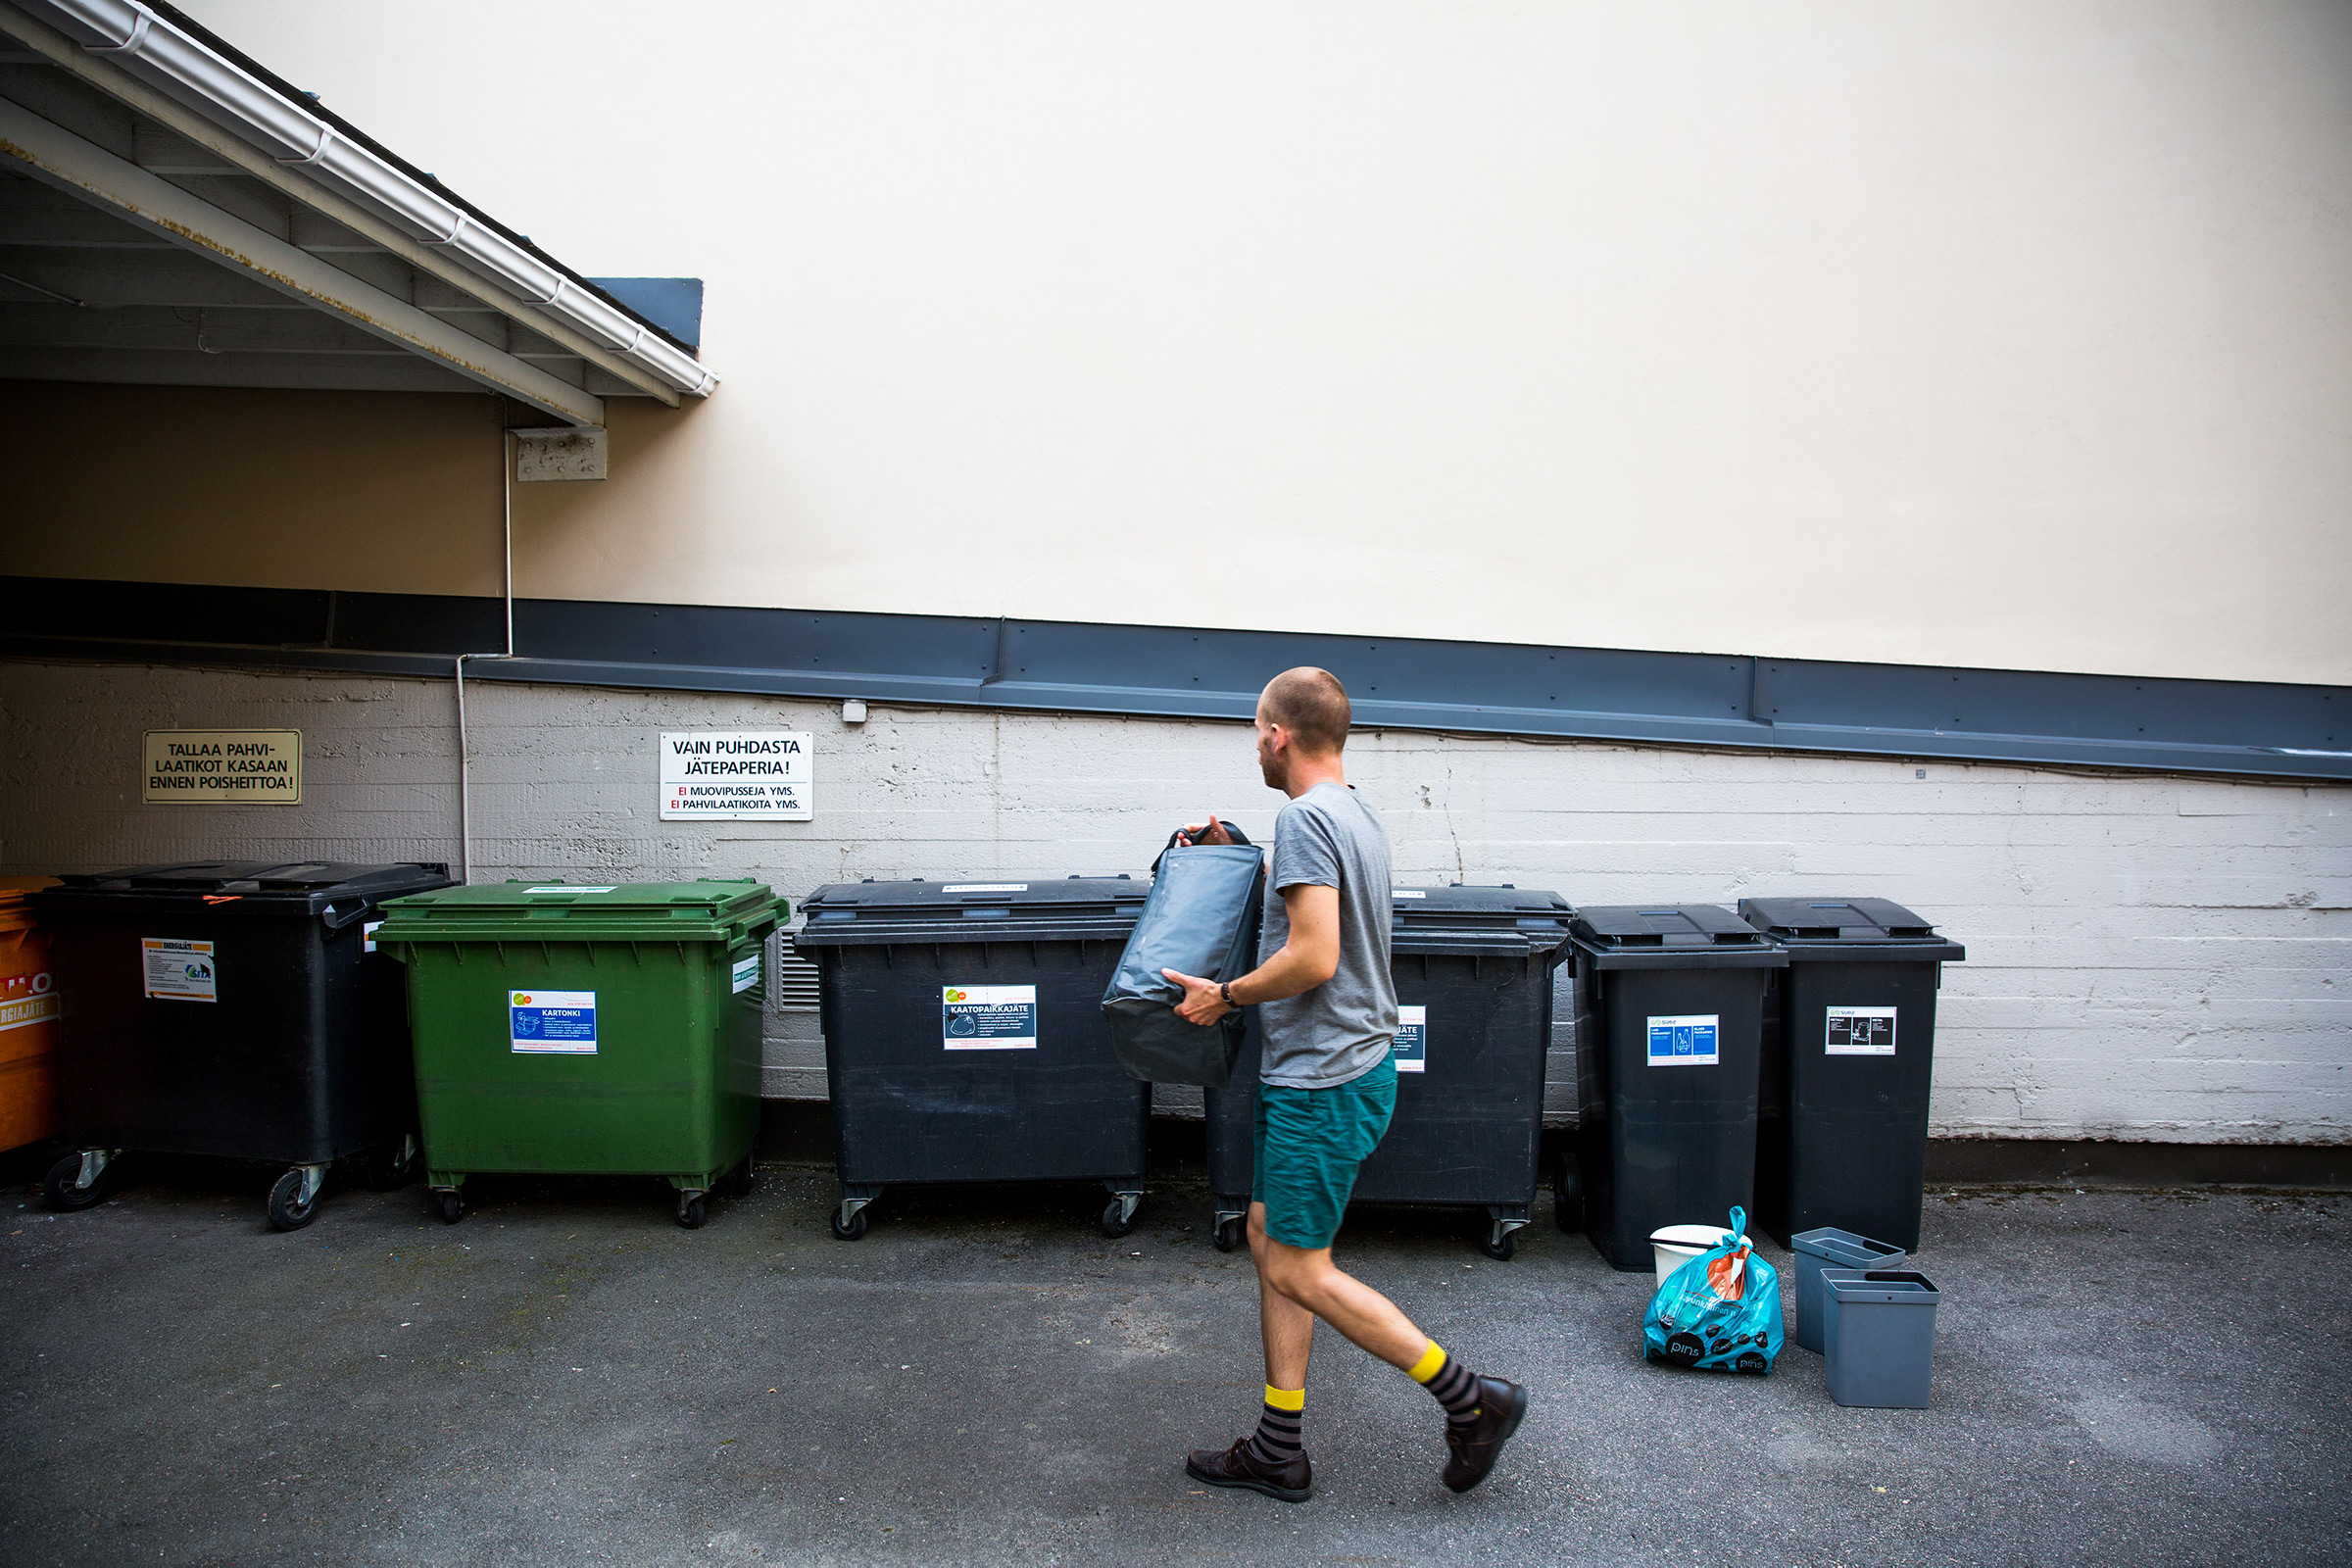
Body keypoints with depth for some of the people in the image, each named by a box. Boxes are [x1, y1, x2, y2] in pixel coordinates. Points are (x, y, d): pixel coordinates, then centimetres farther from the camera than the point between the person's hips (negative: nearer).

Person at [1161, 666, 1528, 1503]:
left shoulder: (1305, 817, -19)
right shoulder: (1357, 813, 13)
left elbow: (1314, 956, -27)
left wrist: (1226, 995, -13)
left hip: (1324, 1080, -10)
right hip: (1315, 1070, 10)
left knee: (1300, 1272, -2)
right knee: (1271, 1242, 14)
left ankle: (1471, 1398, 6)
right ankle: (1278, 1447, 22)